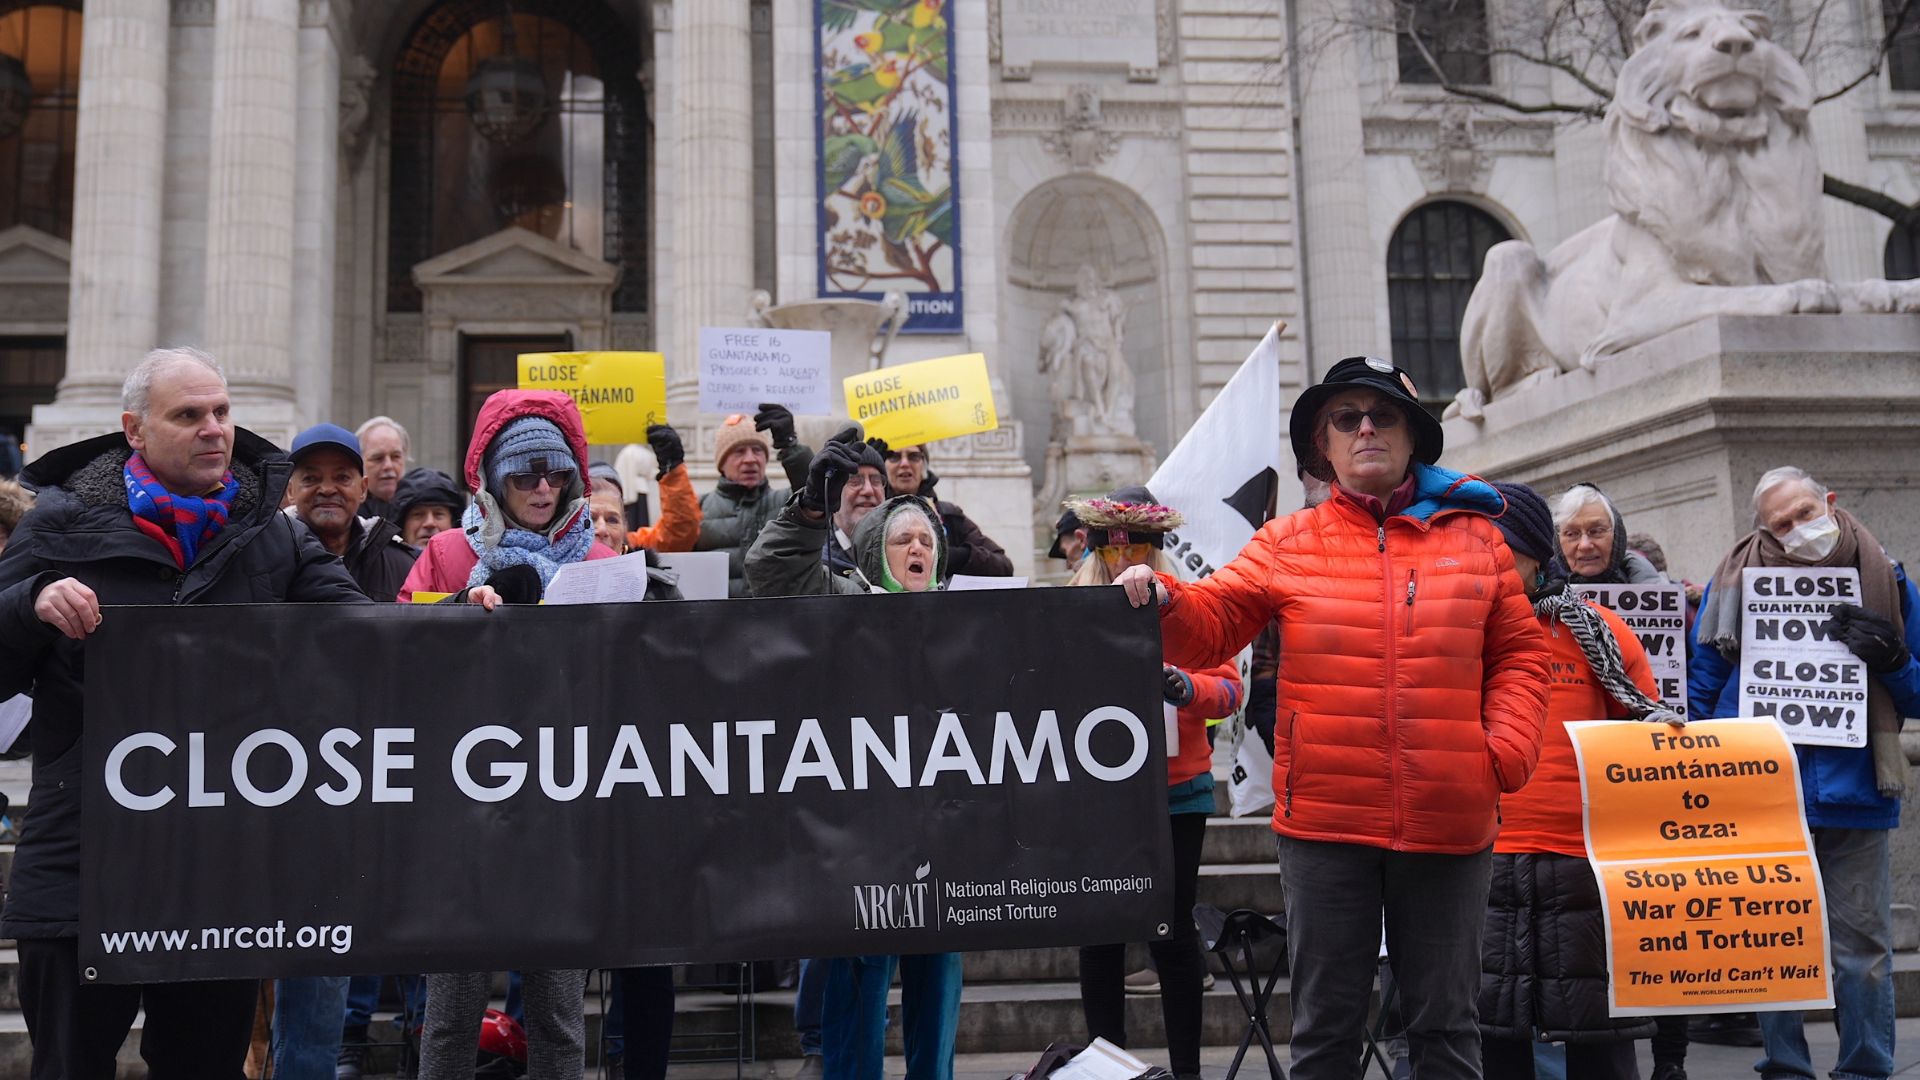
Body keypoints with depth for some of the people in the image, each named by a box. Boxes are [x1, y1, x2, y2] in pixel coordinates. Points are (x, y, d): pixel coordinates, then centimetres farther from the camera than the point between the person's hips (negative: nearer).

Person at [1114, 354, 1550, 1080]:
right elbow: (1212, 625, -1)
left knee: (1445, 1021, 12)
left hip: (1449, 823, 1)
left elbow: (1519, 654, 9)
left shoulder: (1474, 537, 8)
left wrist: (1506, 750, -4)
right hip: (1325, 822, 0)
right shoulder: (1286, 544, 5)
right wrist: (1161, 601, -21)